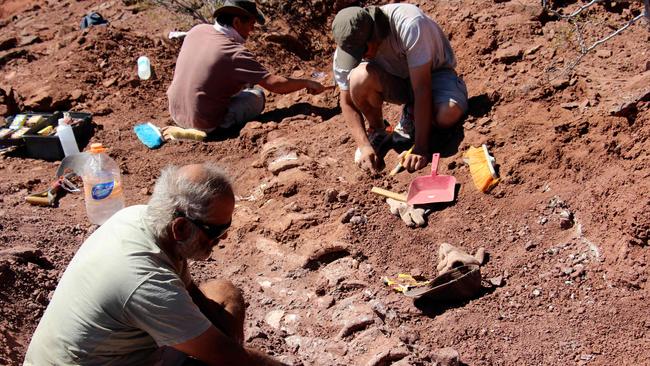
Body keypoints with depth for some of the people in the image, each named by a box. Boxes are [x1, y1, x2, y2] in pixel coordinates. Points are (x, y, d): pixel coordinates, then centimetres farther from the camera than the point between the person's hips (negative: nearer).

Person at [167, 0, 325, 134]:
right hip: (205, 124, -7)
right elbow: (275, 84, -21)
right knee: (257, 96, 9)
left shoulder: (197, 31, -1)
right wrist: (307, 83, -6)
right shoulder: (235, 52, -20)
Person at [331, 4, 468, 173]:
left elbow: (422, 90, -36)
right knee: (360, 77, -32)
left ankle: (411, 114, 0)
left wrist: (420, 149, -37)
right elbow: (347, 102, -12)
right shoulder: (347, 45, -22)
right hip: (395, 80, 3)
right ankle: (377, 130, -2)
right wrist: (364, 145, -25)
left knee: (448, 115, -37)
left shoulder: (409, 25, -36)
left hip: (434, 72, -2)